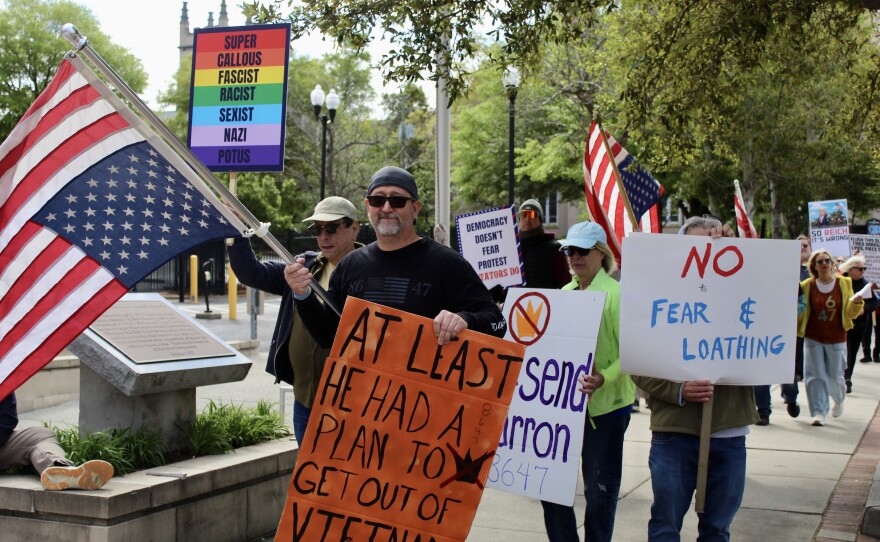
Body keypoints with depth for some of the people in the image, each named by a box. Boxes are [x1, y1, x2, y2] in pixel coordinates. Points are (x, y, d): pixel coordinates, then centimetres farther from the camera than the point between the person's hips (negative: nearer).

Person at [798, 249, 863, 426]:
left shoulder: (844, 283, 0)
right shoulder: (807, 286, -2)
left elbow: (850, 313, 0)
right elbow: (800, 311, 4)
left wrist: (856, 304, -20)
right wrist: (795, 309, -18)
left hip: (836, 339, 0)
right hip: (813, 339, 0)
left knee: (835, 376, 10)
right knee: (815, 376, -5)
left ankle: (839, 400, 40)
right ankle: (819, 413, 2)